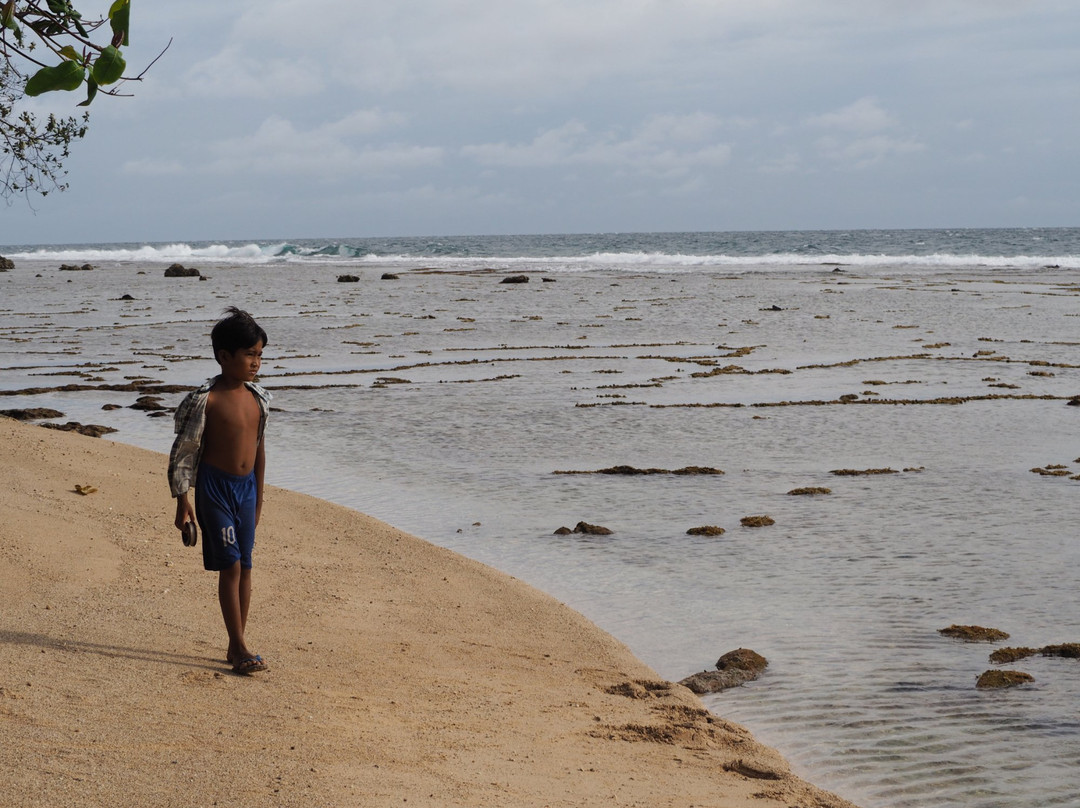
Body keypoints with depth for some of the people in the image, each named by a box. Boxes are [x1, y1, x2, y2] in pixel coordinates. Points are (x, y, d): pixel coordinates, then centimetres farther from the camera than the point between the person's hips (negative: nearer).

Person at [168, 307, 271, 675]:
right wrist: (182, 502, -10)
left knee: (245, 566, 7)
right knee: (230, 565, -8)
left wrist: (258, 496, 18)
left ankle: (237, 647, 16)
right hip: (214, 487, -6)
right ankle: (240, 648, -5)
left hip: (246, 487, 6)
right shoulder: (205, 400, -14)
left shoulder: (258, 398, 5)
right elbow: (183, 452, -9)